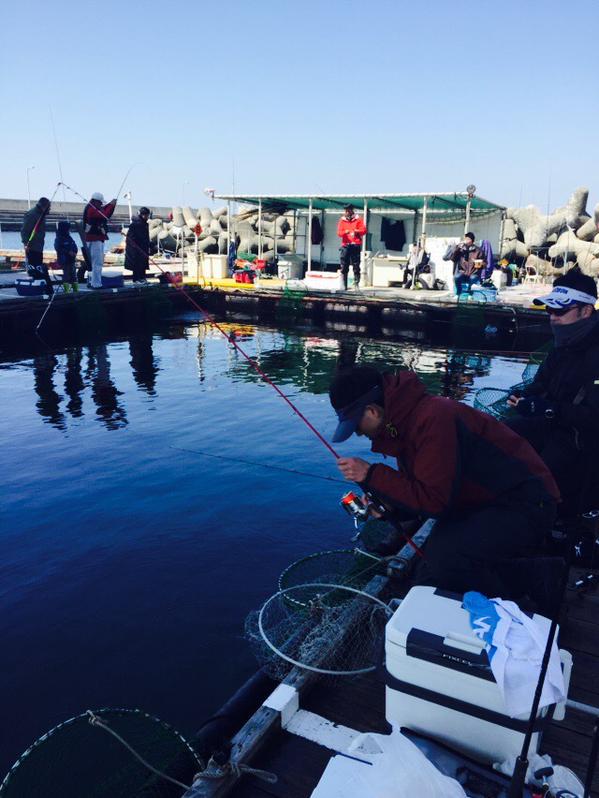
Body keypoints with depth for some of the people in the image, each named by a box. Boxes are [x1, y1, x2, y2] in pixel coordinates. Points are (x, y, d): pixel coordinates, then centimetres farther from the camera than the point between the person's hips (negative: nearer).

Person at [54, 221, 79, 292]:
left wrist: (75, 252, -7)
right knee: (66, 273, -7)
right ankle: (66, 289, -2)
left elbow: (75, 247, 14)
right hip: (64, 260, -7)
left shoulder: (69, 238, 13)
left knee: (73, 273, 11)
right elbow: (59, 248, -17)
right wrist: (68, 252, -22)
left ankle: (76, 288, 18)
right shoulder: (58, 239, -7)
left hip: (71, 259, 7)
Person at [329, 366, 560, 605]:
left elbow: (434, 501, -26)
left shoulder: (434, 419, -26)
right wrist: (389, 507, -8)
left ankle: (538, 578, -6)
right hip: (482, 505, 10)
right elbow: (421, 493, 12)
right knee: (428, 580, 8)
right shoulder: (404, 421, 5)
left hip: (523, 504, -10)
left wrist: (371, 474, -23)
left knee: (443, 561, -31)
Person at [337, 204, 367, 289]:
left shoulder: (358, 220, 9)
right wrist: (345, 232, -16)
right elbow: (339, 233, 4)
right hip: (345, 245, 2)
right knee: (344, 267, -2)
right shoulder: (342, 220, 13)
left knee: (356, 266, -6)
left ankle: (356, 283, -4)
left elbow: (364, 230, 1)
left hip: (355, 245, -1)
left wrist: (356, 231, -18)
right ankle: (344, 285, 2)